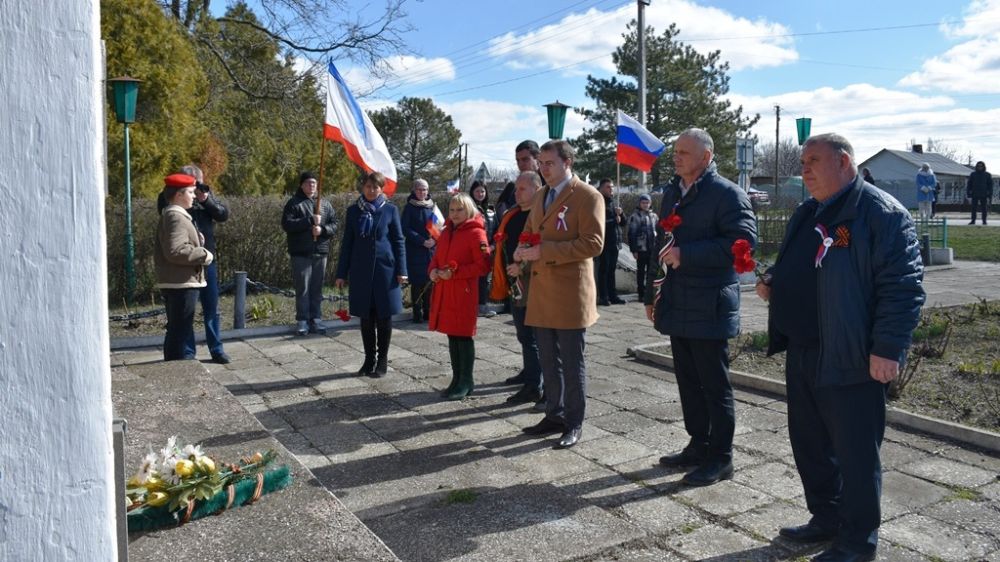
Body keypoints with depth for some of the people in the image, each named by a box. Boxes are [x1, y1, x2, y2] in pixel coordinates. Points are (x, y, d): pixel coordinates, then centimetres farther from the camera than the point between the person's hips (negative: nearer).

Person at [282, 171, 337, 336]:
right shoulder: (294, 203, 1)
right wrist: (310, 220, -16)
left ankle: (315, 320, 13)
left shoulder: (325, 204, 12)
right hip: (301, 253, -3)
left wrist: (323, 229, -12)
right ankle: (302, 321, 6)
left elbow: (334, 224, 9)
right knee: (302, 288, -1)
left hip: (320, 253, 3)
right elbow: (286, 224, -11)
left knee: (317, 289, 7)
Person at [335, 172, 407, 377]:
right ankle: (369, 359, 20)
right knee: (366, 318, 8)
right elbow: (347, 243, 7)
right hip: (361, 271, 2)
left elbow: (398, 241, 1)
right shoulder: (353, 211, 5)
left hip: (385, 270, -2)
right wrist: (342, 273, 4)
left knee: (384, 317, 4)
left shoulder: (390, 210, 0)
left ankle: (382, 360, 16)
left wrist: (401, 270, -5)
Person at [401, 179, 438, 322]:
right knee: (417, 282, -3)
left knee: (430, 281, 3)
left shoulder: (432, 206, 8)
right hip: (415, 250, -3)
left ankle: (428, 310, 13)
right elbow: (405, 229, -6)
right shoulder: (409, 207, -1)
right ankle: (417, 312, 3)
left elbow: (440, 225, 11)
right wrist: (422, 241, -15)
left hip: (431, 250, 3)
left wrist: (435, 240, -9)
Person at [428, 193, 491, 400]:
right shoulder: (446, 232, 14)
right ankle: (457, 379, 22)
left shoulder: (476, 233, -8)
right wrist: (433, 270, -1)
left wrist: (455, 273, -18)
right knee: (452, 335, 12)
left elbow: (484, 265, -14)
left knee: (463, 336, -1)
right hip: (444, 292, 7)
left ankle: (466, 382, 9)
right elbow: (437, 257, 22)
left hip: (464, 293, -7)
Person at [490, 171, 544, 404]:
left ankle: (534, 387, 0)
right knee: (524, 334, 20)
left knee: (530, 336, -6)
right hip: (516, 284, 9)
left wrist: (523, 268, -23)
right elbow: (505, 245, 23)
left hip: (532, 285, -9)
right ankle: (529, 372, 35)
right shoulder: (512, 216, 14)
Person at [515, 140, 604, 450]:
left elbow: (593, 243, -17)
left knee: (571, 363, 2)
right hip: (541, 292, 7)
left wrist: (544, 251, -20)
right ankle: (555, 415, 27)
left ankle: (574, 424, 14)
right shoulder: (540, 196, 16)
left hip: (570, 294, -7)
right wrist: (523, 250, 2)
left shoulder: (588, 196, -8)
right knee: (548, 362, 14)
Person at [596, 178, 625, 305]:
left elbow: (623, 222, 16)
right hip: (603, 241, -7)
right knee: (603, 269, -5)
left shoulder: (613, 203, 16)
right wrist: (614, 219, -11)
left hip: (613, 242, 7)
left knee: (612, 270, 10)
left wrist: (620, 214, -4)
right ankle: (603, 297, -1)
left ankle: (612, 296, 15)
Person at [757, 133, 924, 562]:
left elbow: (902, 285, -17)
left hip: (851, 360, -8)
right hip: (803, 354, 9)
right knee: (809, 444, 17)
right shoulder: (807, 214, 15)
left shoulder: (881, 212, -11)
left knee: (855, 452, 3)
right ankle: (826, 519, 34)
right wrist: (772, 284, 6)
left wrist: (887, 349, -21)